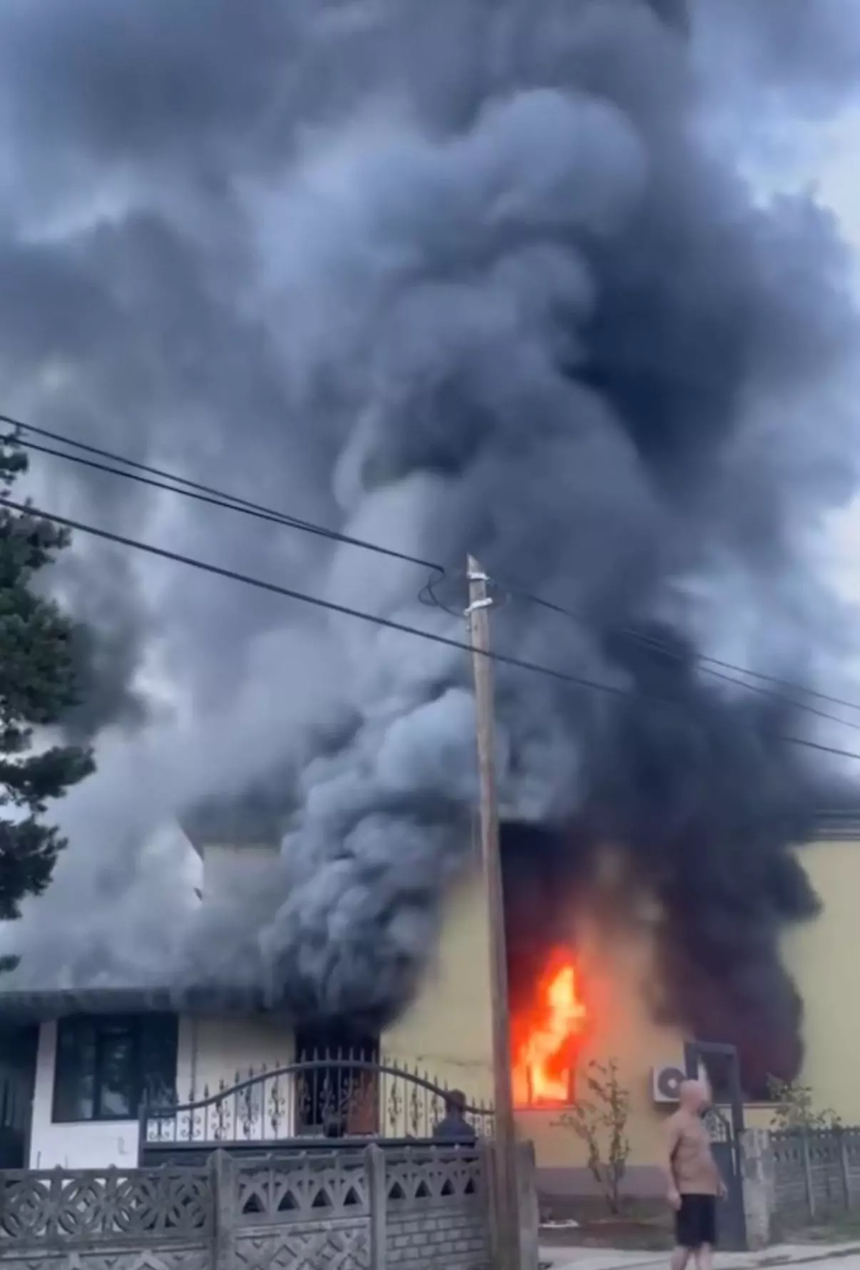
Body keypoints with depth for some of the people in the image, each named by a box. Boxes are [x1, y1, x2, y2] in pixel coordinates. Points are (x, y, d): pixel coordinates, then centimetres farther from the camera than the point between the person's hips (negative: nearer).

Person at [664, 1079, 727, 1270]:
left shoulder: (699, 1122, 17)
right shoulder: (676, 1122, -11)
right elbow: (667, 1158, -16)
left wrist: (719, 1181, 23)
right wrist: (672, 1189, -22)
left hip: (707, 1190, 9)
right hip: (688, 1191, -9)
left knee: (706, 1242, 5)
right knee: (686, 1242, -4)